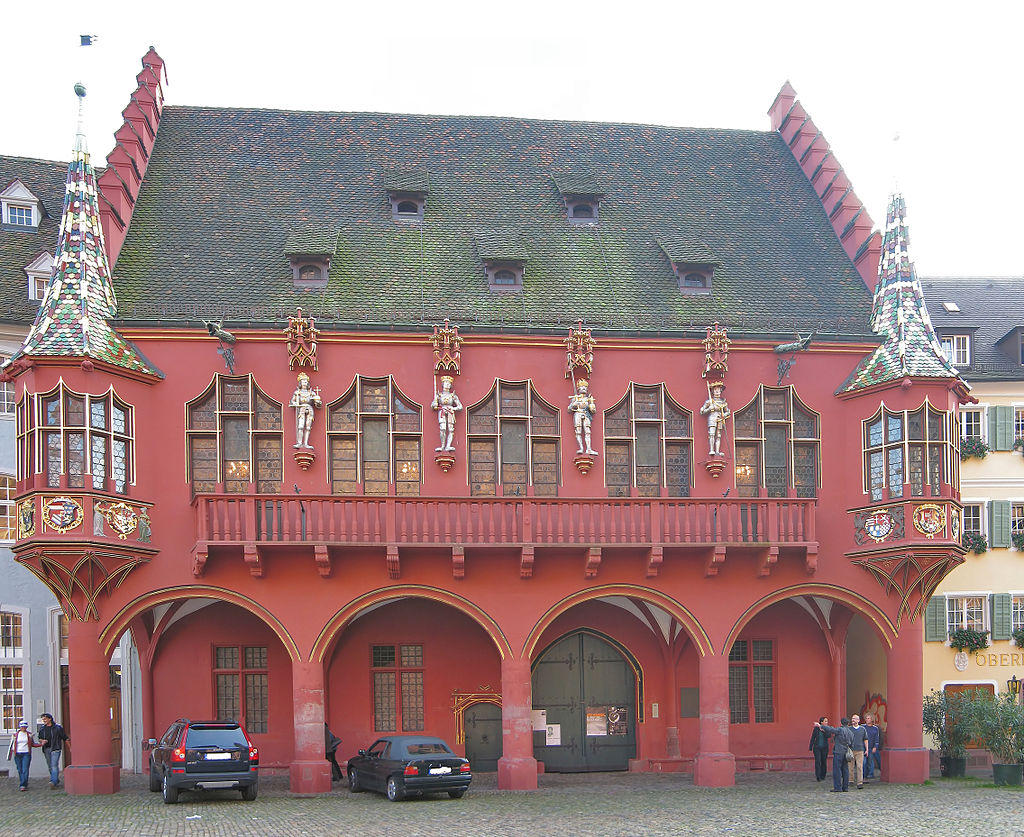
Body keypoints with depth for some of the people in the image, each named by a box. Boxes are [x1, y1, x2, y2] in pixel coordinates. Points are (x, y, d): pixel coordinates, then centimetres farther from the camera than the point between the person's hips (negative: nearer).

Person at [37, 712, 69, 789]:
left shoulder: (58, 727, -2)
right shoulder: (42, 729, 11)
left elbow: (65, 738, 2)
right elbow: (40, 739, 19)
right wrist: (42, 741, -5)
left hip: (55, 749, -5)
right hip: (46, 749, 5)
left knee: (54, 765, -16)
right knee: (50, 766, 10)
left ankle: (53, 782, -24)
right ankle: (57, 780, 23)